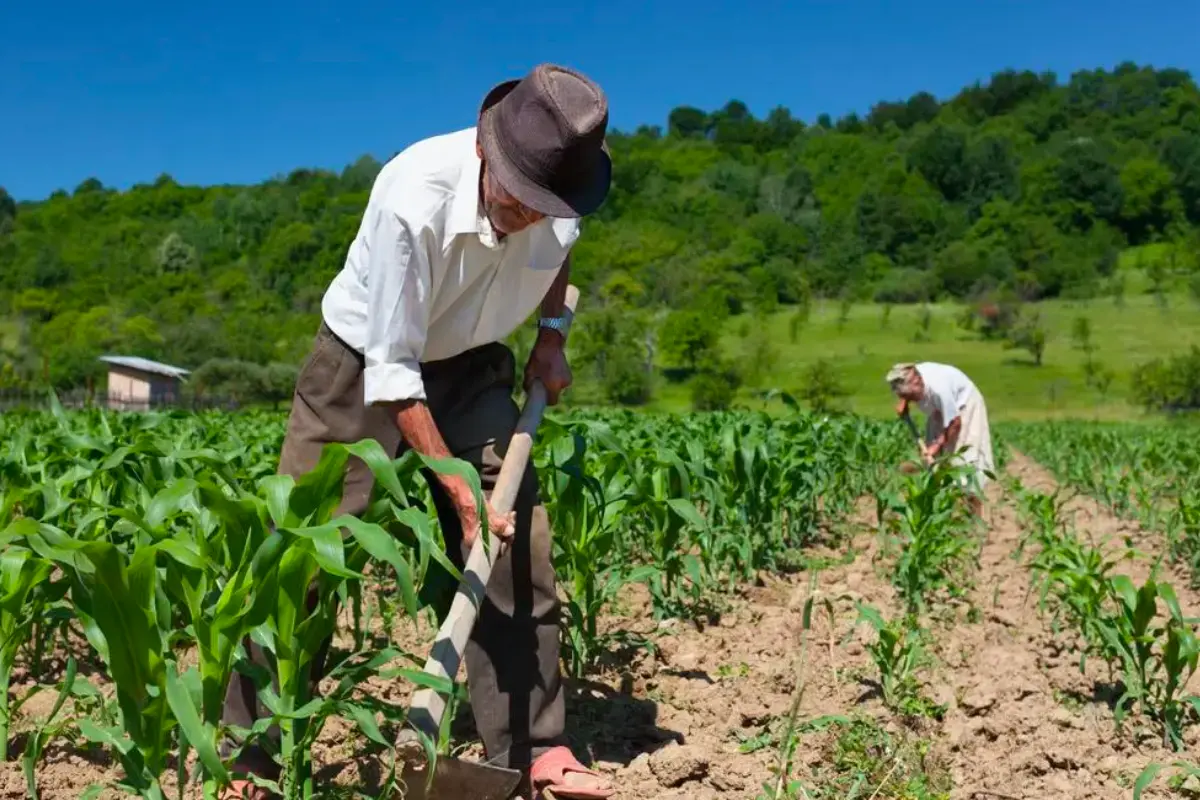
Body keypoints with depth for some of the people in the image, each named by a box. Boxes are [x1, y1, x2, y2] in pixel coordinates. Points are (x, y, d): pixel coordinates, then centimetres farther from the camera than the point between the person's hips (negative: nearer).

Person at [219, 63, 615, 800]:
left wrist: (552, 333, -1)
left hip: (470, 368, 4)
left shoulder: (559, 193, -18)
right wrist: (460, 491, -27)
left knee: (519, 543, -4)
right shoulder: (413, 200, -34)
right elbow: (393, 369, -28)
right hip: (364, 364, -4)